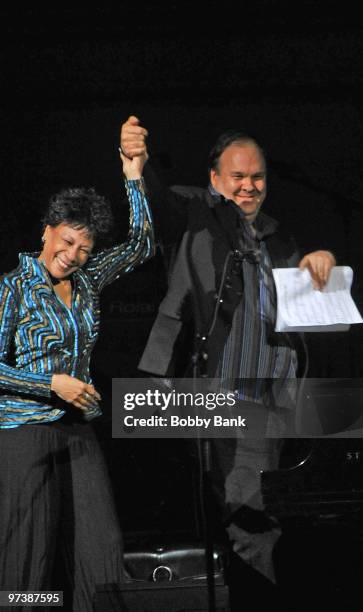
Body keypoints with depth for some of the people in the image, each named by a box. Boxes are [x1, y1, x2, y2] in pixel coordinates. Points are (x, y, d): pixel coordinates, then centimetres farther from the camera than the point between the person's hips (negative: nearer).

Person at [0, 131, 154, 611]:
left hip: (78, 428, 6)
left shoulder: (87, 281, 9)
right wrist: (53, 385, -14)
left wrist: (134, 178, 8)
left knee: (101, 545, 0)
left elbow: (141, 246, 14)